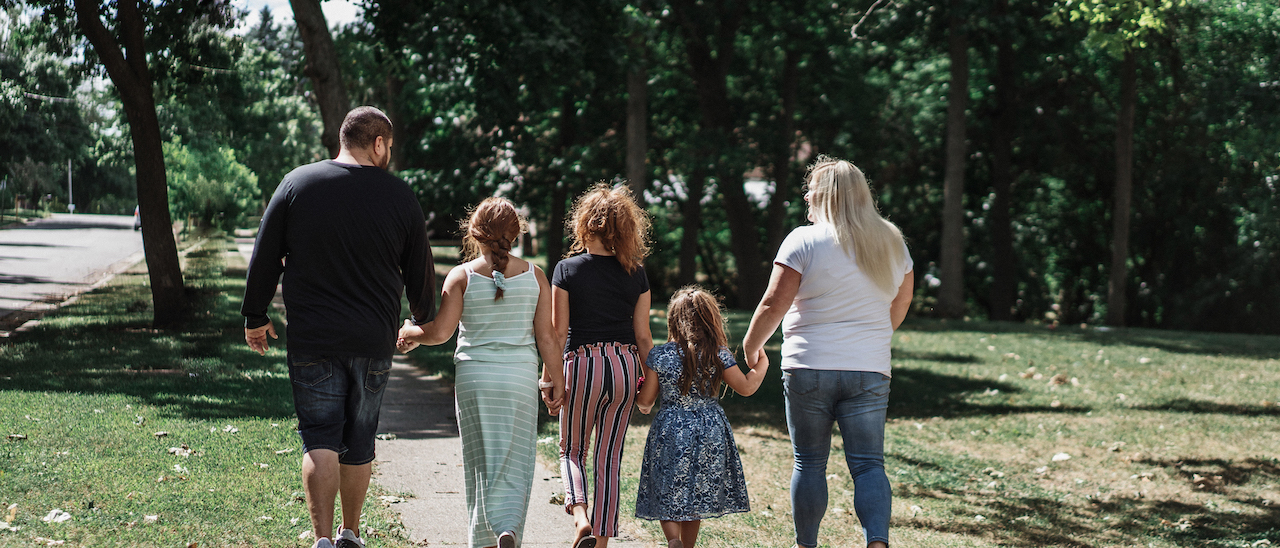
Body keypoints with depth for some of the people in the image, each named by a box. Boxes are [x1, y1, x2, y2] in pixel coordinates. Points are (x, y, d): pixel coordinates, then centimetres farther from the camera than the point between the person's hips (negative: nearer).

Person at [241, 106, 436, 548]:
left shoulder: (297, 184, -1)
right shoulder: (399, 197, 1)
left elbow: (265, 258, 2)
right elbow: (420, 273, 9)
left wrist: (256, 316, 14)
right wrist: (424, 322, 27)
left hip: (312, 340, -1)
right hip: (373, 341, 1)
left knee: (320, 441, -2)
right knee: (359, 444, 14)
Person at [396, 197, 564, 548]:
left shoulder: (461, 276, -4)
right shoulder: (534, 276, 0)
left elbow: (441, 331, -8)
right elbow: (546, 337, -1)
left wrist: (410, 334, 12)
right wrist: (556, 381, 8)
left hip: (474, 378, 0)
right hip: (520, 378, 0)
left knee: (482, 464, 11)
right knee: (514, 462, 4)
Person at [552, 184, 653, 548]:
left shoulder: (567, 271, -6)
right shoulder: (635, 275, 2)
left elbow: (558, 332, -5)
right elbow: (643, 336, 4)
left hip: (583, 365, -2)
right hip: (625, 367, 3)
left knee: (572, 450, 14)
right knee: (609, 458, 11)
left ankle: (580, 517, -11)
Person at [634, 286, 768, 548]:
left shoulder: (659, 355, -7)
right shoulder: (719, 354, -7)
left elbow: (645, 400, -3)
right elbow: (746, 387, -4)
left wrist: (641, 403, 20)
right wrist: (761, 365, 13)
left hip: (670, 431, -1)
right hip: (710, 433, 1)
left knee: (667, 495, 7)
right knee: (696, 495, 16)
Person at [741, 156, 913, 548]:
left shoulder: (804, 241, -7)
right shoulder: (891, 243, 9)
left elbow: (774, 304, -9)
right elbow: (901, 303, 21)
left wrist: (751, 346, 6)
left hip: (808, 370, -3)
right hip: (870, 372, 3)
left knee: (809, 463, 8)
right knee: (868, 465, 2)